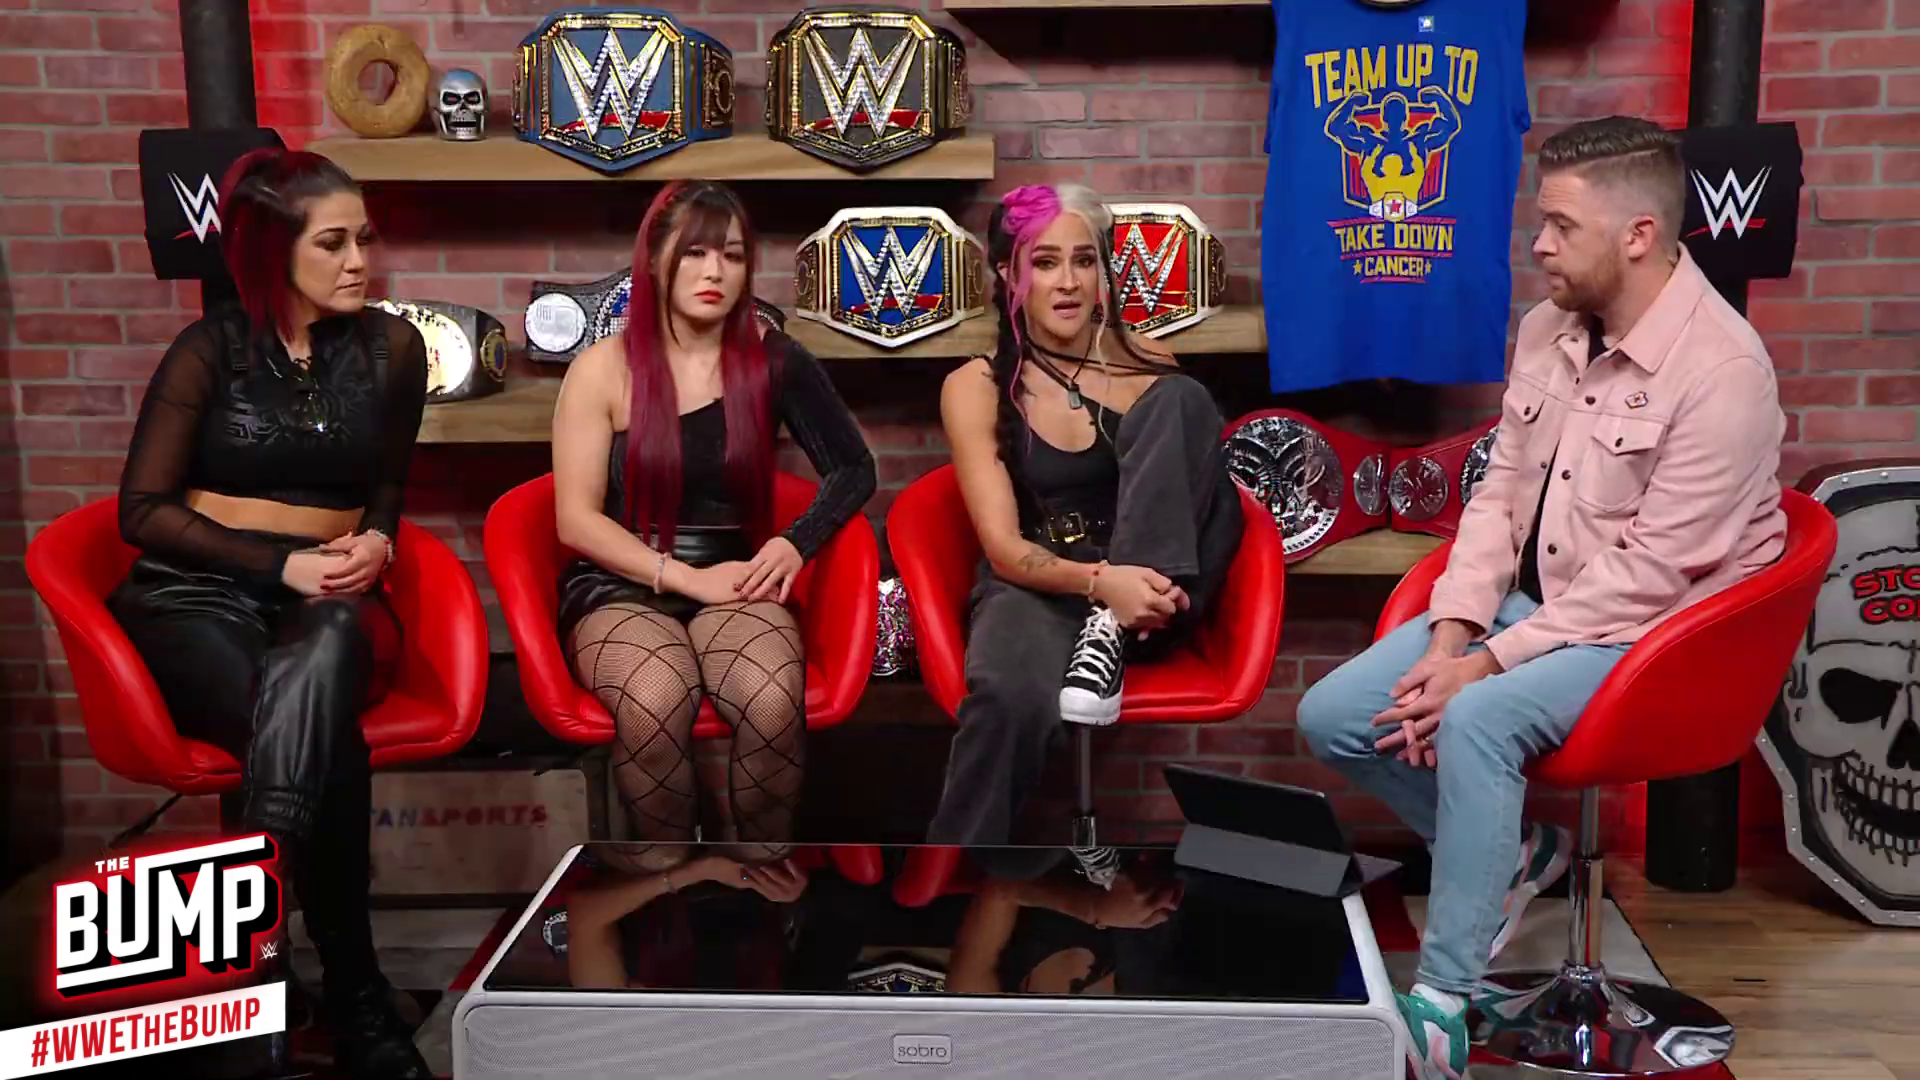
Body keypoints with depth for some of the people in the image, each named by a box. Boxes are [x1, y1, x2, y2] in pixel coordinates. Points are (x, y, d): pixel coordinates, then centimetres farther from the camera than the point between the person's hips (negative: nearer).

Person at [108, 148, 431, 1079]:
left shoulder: (390, 348, 10)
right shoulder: (211, 349, 1)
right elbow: (144, 511, -2)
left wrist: (377, 543, -2)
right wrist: (281, 564, -14)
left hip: (326, 600, 2)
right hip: (195, 593, -2)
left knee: (322, 661, -39)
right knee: (324, 740, -35)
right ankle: (354, 994, -30)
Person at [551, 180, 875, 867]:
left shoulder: (772, 361, 4)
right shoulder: (602, 369, 0)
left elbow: (853, 468, 11)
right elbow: (577, 521, -3)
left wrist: (798, 542, -8)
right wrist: (688, 577, -13)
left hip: (734, 582, 1)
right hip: (621, 586, -1)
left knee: (773, 703, -33)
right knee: (655, 703, -36)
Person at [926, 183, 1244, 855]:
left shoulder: (1148, 370, 7)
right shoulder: (977, 388, 0)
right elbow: (1004, 547, -8)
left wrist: (1132, 588, -16)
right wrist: (1098, 580, -30)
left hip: (1145, 588, 3)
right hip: (1036, 589, -2)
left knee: (1181, 400, -20)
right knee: (1011, 695, -41)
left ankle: (1112, 635, -28)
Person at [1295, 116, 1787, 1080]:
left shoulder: (1721, 370, -21)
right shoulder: (1546, 329, 2)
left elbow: (1652, 571, -23)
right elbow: (1498, 495, 4)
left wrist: (1491, 664, -22)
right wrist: (1449, 637, -9)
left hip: (1647, 631, -7)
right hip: (1528, 601, 8)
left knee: (1478, 721, -35)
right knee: (1331, 716, -5)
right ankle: (1509, 852, 15)